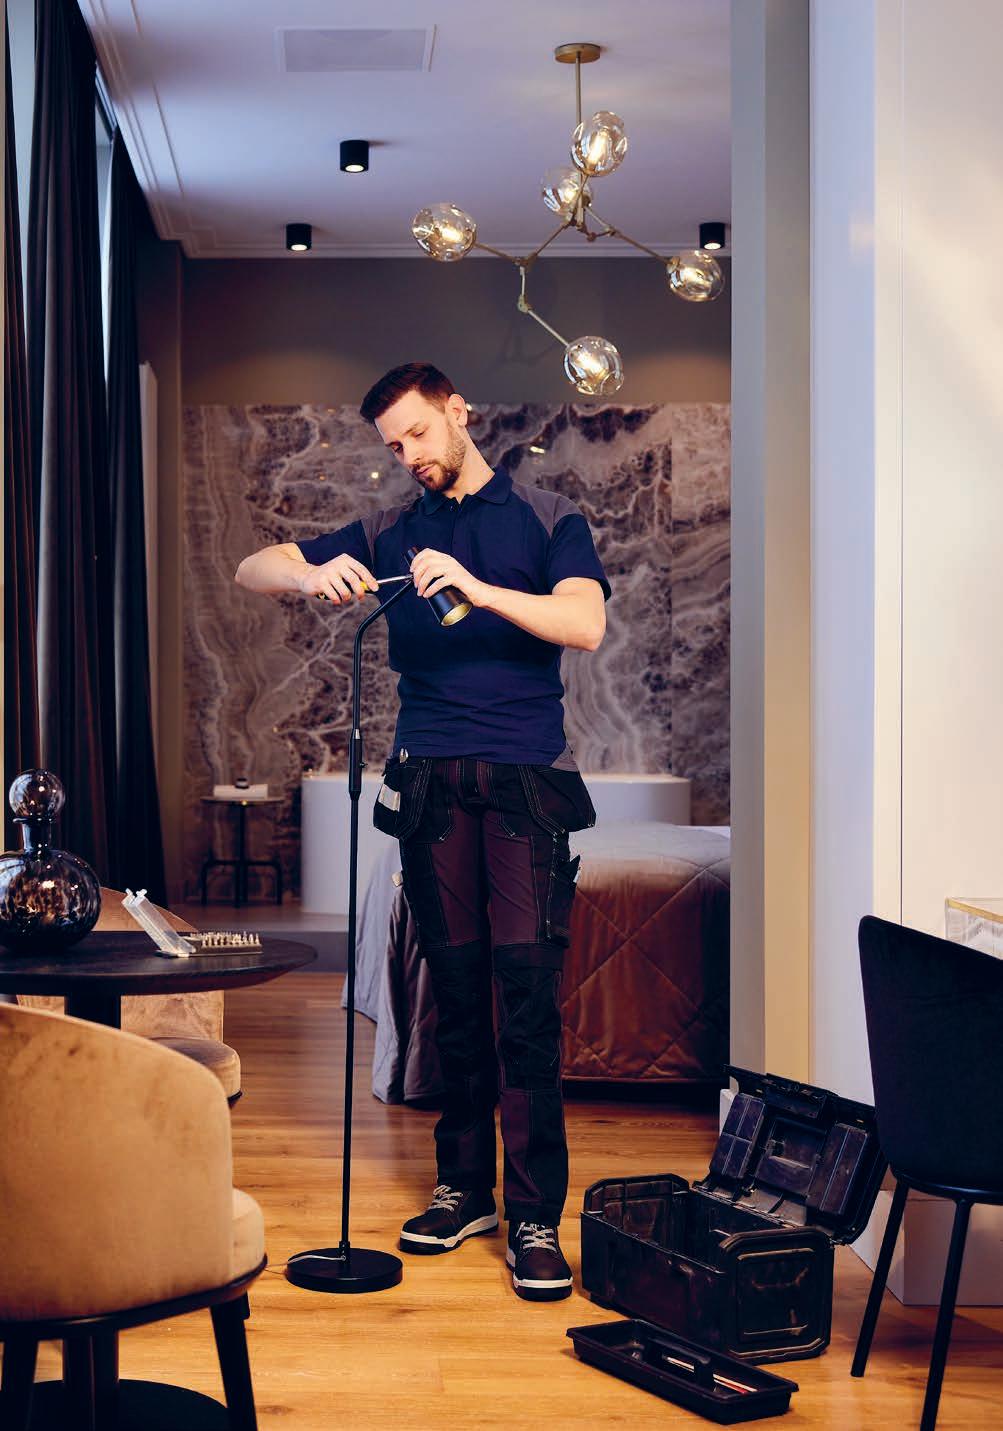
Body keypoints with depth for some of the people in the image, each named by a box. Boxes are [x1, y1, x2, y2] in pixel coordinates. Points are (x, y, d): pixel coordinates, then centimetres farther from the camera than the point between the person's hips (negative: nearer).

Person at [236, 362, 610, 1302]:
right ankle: (463, 1186, 17)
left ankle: (535, 1215, -6)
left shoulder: (546, 518, 8)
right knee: (454, 987, 6)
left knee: (526, 987, -9)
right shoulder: (389, 537, 15)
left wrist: (477, 588, -20)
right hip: (430, 782, 3)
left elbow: (584, 624, -8)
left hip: (525, 780, -3)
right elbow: (252, 569, 12)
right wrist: (313, 576, -11)